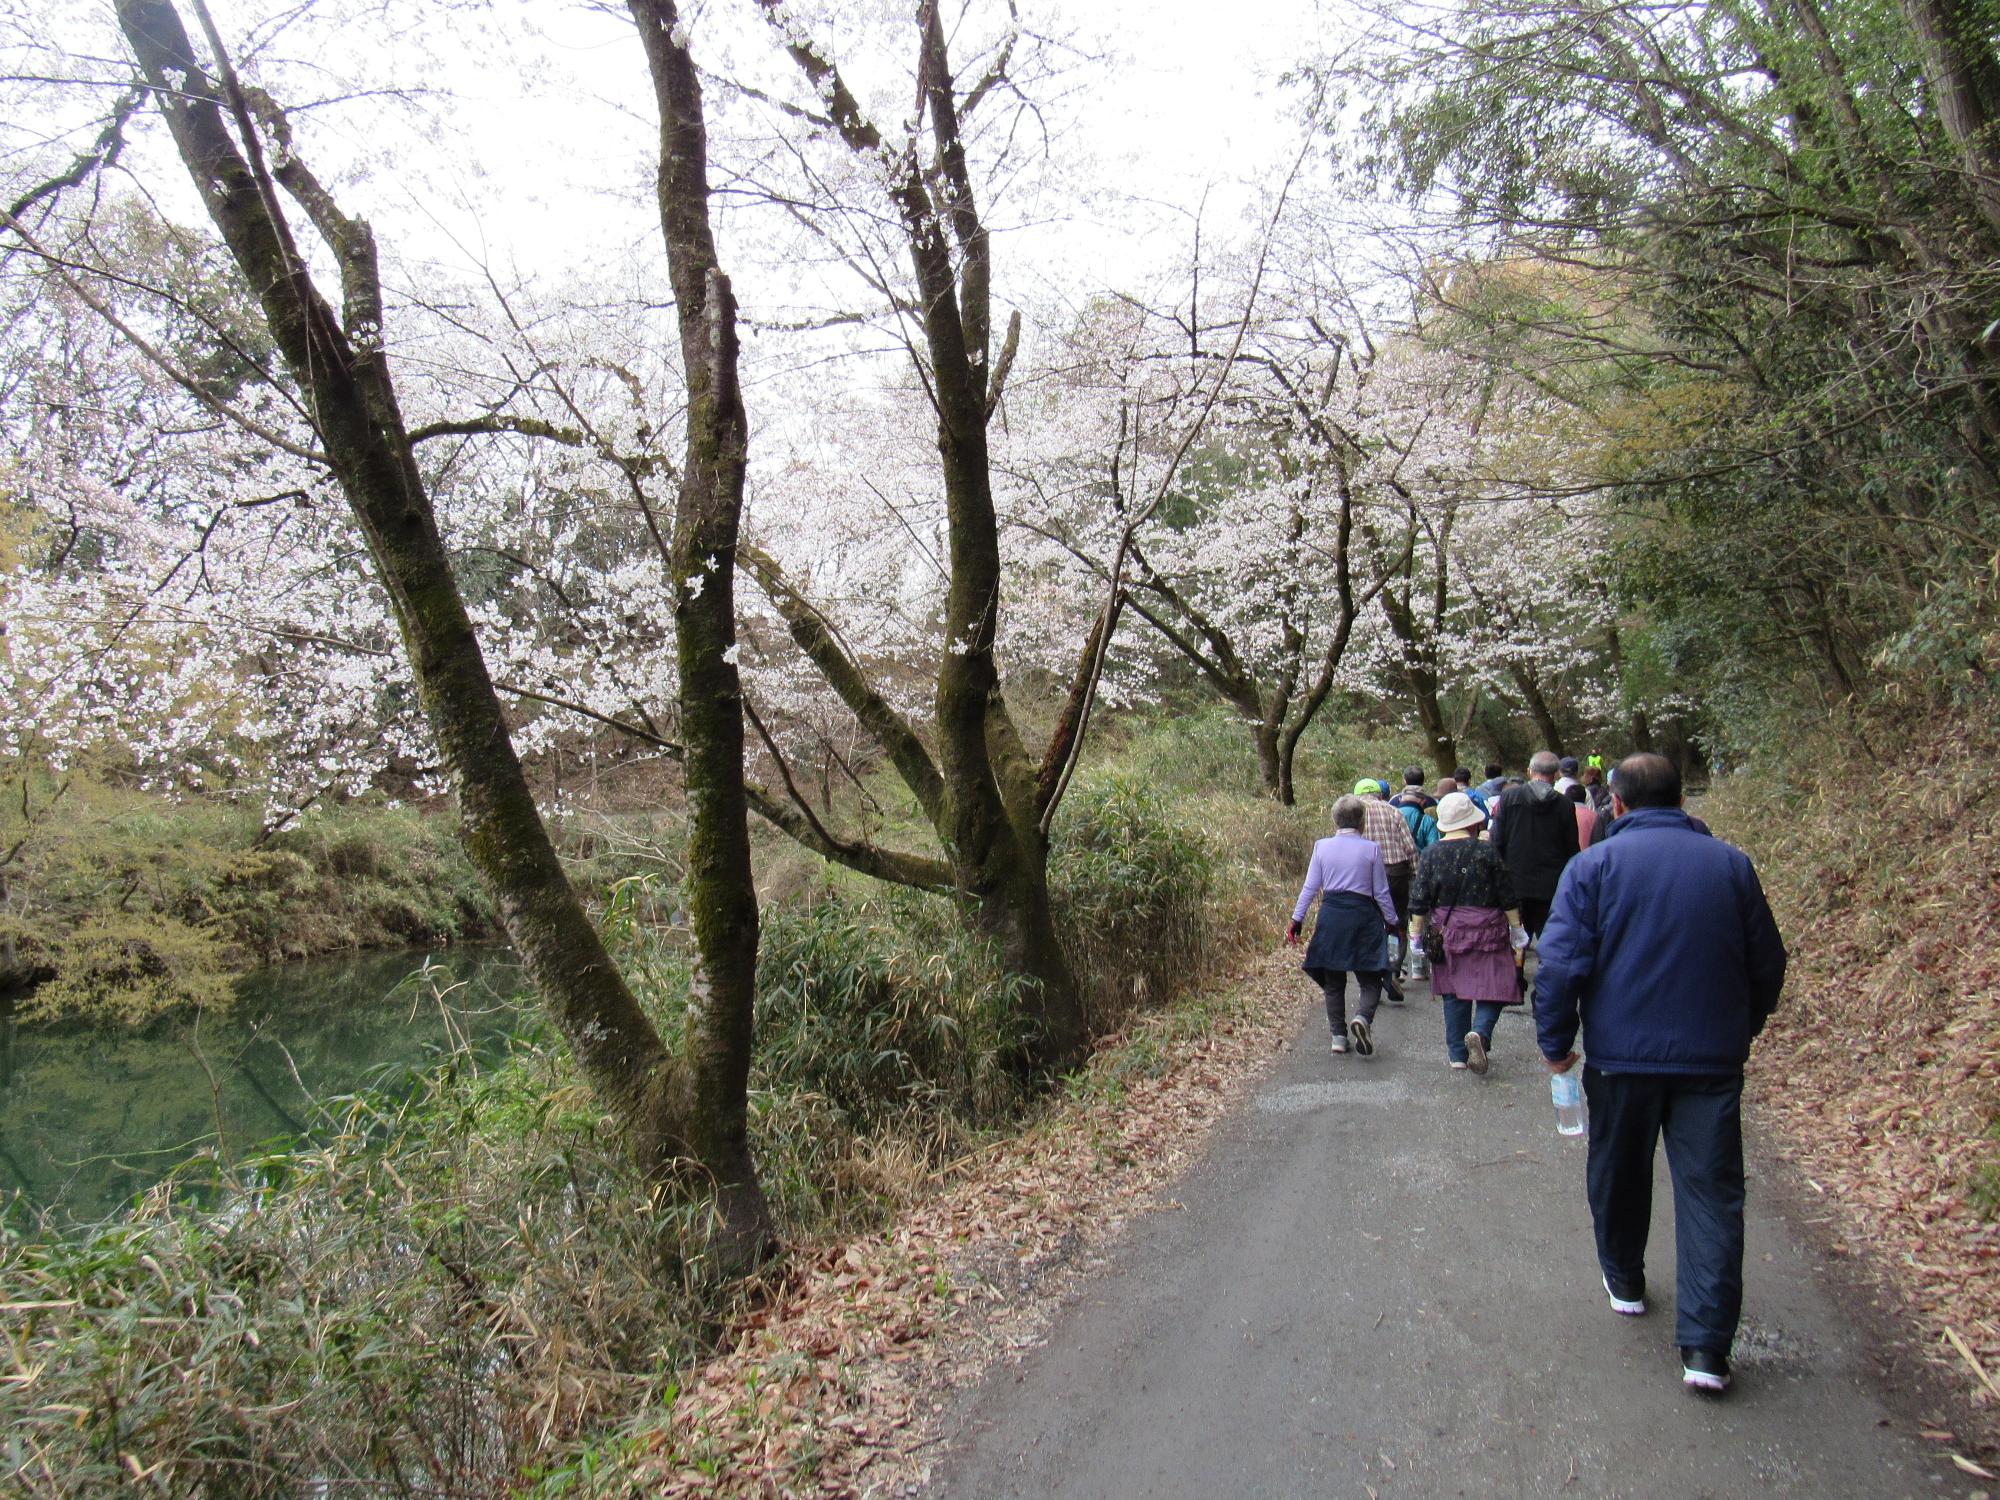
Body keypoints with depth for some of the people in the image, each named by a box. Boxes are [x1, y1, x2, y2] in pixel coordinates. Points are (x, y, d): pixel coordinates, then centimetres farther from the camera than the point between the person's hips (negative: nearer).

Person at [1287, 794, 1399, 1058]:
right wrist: (1391, 922, 14)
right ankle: (1363, 1018, -23)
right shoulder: (1371, 849, -2)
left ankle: (1339, 1036, 12)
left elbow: (1310, 887, 2)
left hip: (1331, 916, 2)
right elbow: (1381, 892, 2)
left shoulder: (1322, 847, 1)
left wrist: (1297, 920, 9)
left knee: (1333, 981, 12)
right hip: (1363, 915, -2)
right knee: (1370, 979, 5)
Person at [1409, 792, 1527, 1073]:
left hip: (1447, 932, 3)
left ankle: (1457, 1053, 13)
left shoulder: (1431, 854, -2)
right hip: (1486, 932, -3)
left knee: (1453, 995, 11)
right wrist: (1517, 930, 9)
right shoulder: (1487, 852, -7)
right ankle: (1480, 1032, -21)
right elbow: (1507, 897, -2)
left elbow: (1419, 900, -1)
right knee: (1492, 988, 4)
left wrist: (1416, 935, 7)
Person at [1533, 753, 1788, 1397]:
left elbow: (1560, 963, -13)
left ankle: (1624, 1279, 39)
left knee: (1620, 1173, 19)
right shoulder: (1730, 864, 3)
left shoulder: (1593, 865, -7)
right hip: (1714, 1057, 2)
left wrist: (1556, 1042, -1)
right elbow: (1767, 962, 11)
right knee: (1711, 1191, 4)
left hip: (1621, 1055, -1)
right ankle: (1706, 1345, 0)